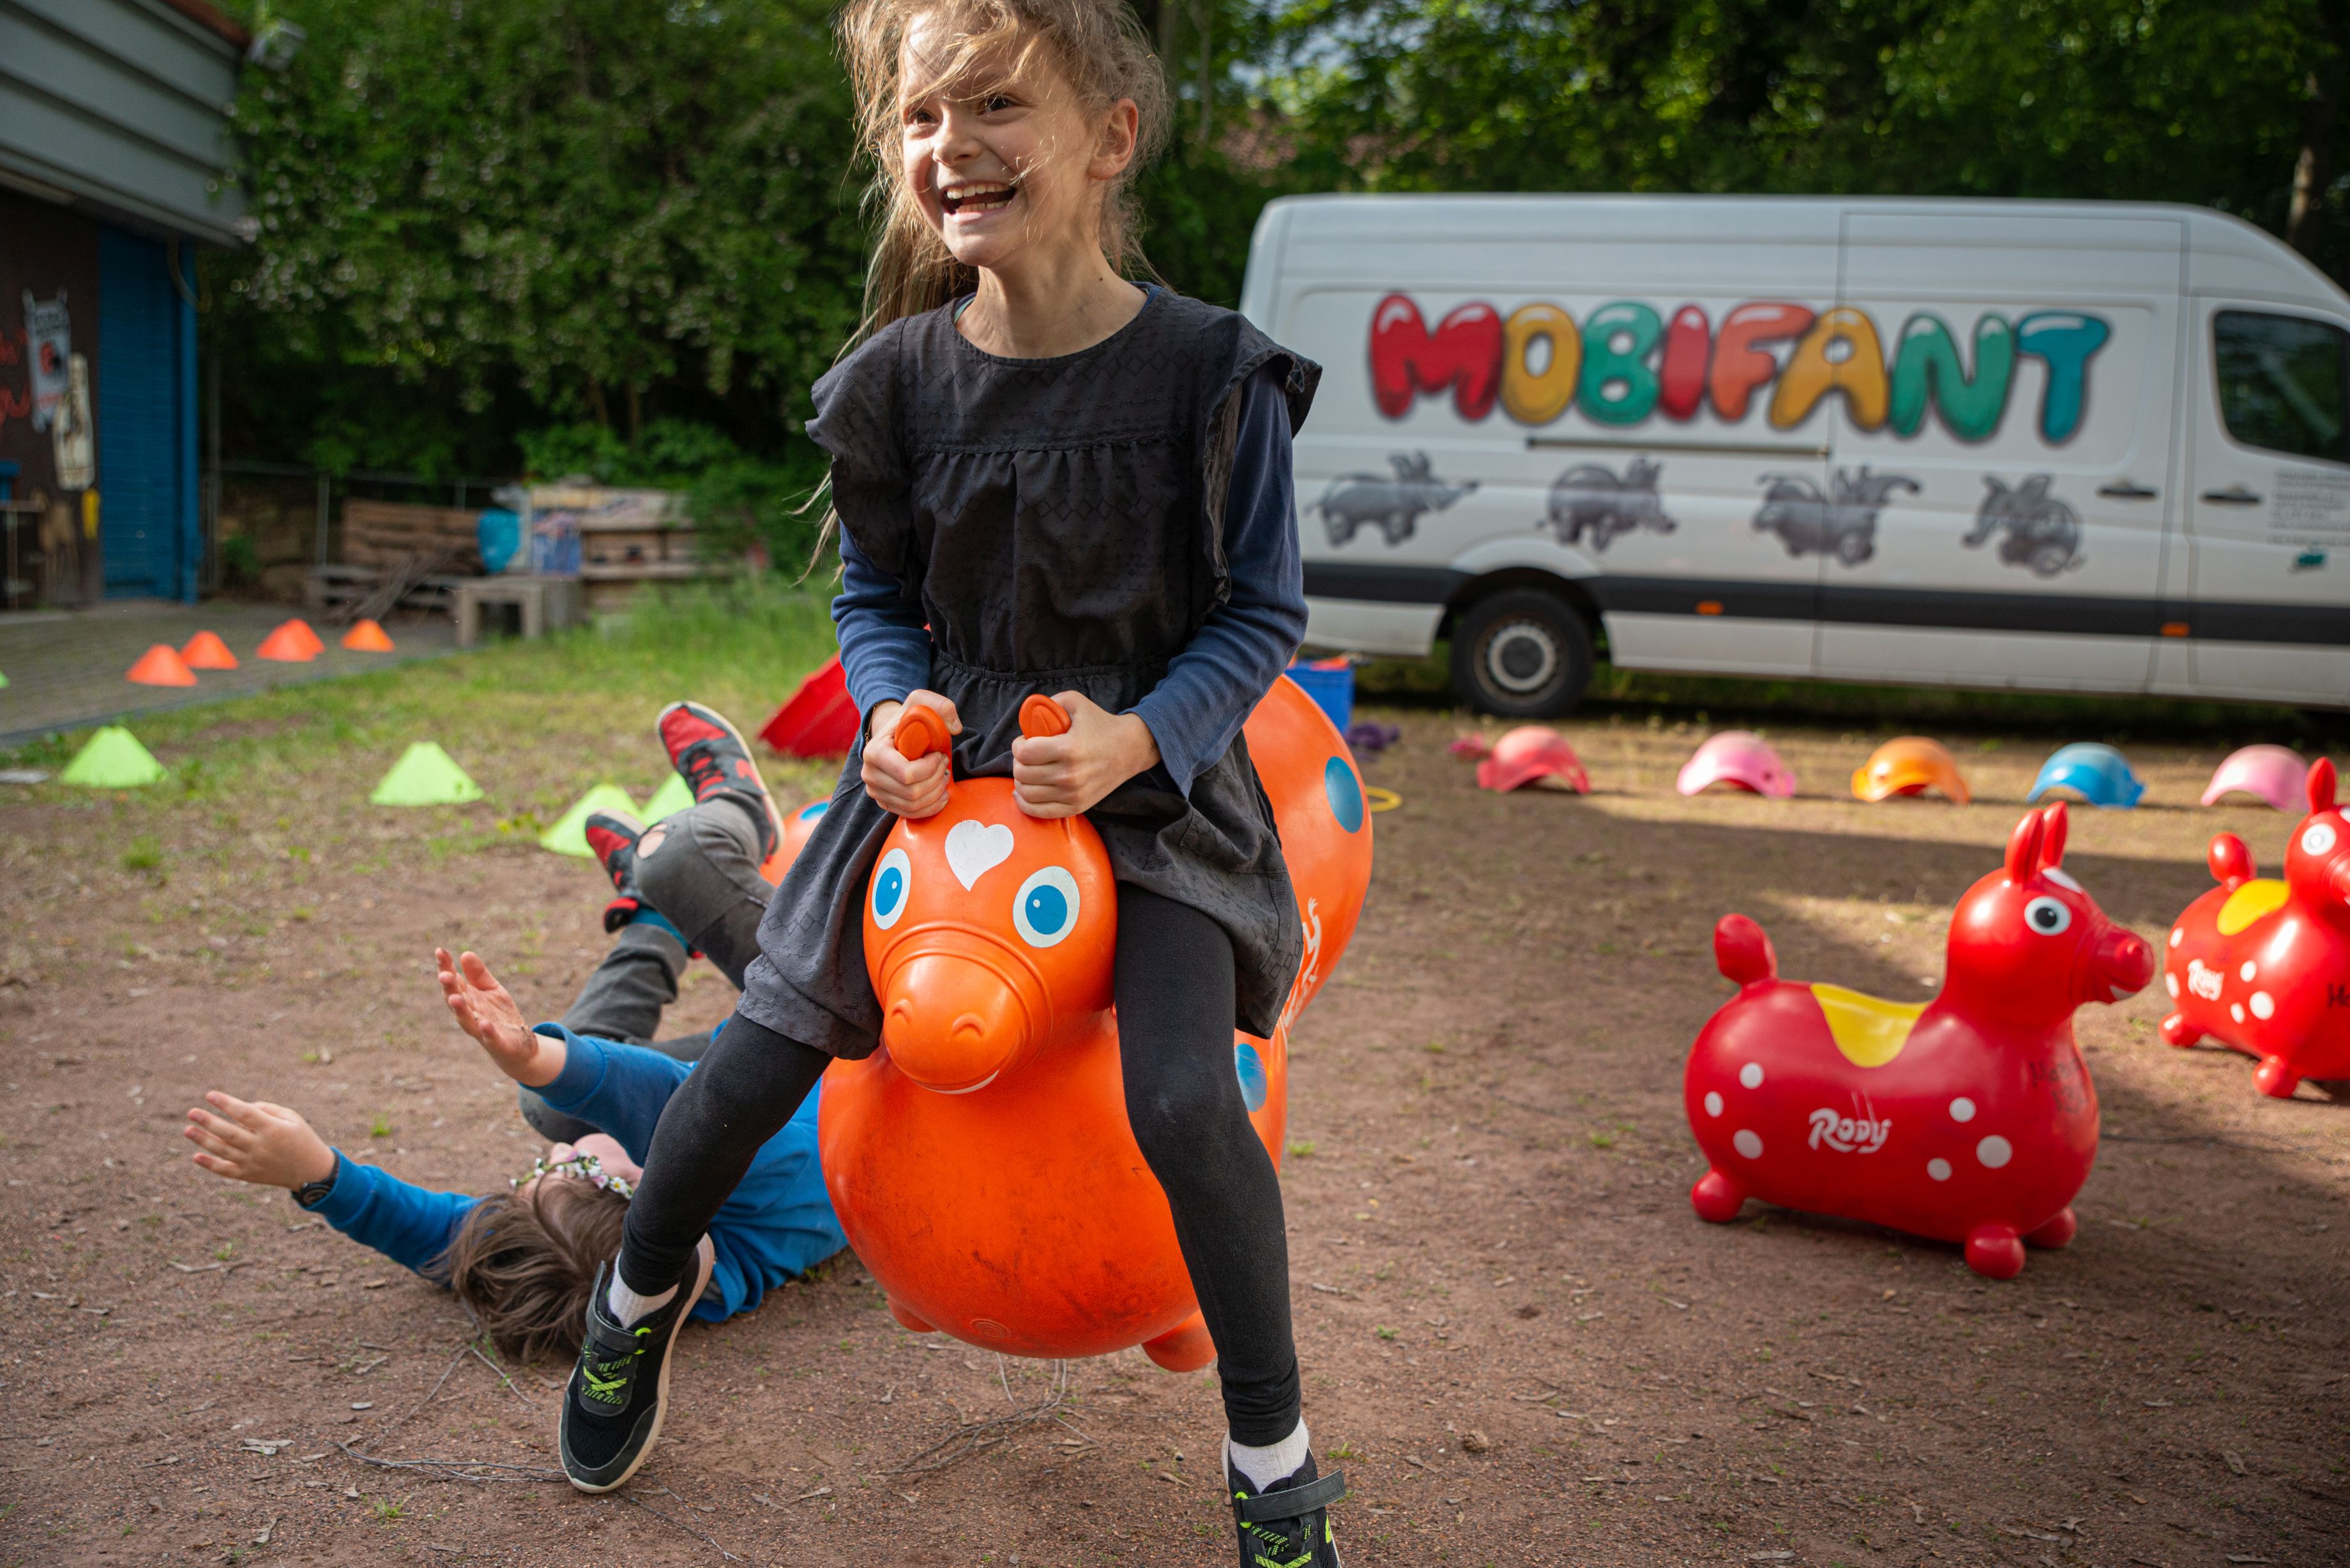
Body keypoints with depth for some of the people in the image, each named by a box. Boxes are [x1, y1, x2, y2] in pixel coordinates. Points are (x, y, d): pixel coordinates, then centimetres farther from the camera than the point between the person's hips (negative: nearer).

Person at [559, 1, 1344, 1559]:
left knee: (1182, 1100, -20)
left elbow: (1261, 614, -8)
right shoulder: (899, 378, -7)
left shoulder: (1213, 372, -16)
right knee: (758, 1062, 4)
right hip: (942, 765, 3)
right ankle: (641, 1291, 37)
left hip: (1149, 774, -3)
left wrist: (1139, 739, -23)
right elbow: (876, 596, 7)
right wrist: (897, 707, -14)